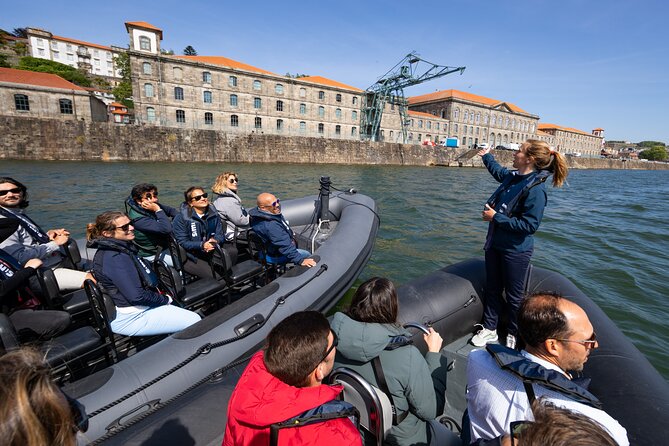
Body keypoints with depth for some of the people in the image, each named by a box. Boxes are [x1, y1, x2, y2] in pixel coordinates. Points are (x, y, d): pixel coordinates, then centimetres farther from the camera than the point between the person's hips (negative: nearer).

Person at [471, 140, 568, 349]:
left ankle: (513, 335, 32)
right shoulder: (512, 177, 3)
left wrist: (496, 217, -21)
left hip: (515, 250, -8)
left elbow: (529, 225, -24)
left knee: (514, 296, 11)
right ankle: (489, 329, 32)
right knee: (492, 289, 17)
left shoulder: (535, 189, -21)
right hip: (495, 244, 8)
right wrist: (486, 156, 38)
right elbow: (498, 171, 28)